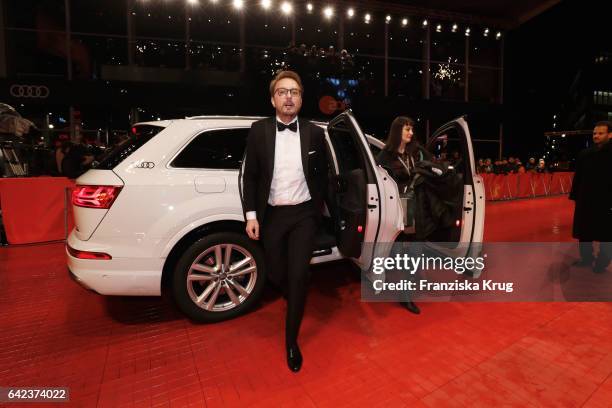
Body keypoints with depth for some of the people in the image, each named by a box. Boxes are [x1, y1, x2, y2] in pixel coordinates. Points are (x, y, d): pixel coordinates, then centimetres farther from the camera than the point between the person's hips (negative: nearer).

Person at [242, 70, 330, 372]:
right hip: (271, 215, 1)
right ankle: (296, 300, 49)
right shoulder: (259, 130, -1)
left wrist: (317, 209, 10)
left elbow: (322, 175, 9)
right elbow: (250, 175, 1)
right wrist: (251, 215, -4)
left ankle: (292, 341, 18)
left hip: (303, 214, 0)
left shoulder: (314, 133, 0)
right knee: (276, 275, 12)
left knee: (298, 276, -3)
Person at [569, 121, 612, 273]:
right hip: (585, 201, 4)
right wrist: (575, 196, 4)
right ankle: (586, 258, 29)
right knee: (584, 232, 13)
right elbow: (578, 177, 6)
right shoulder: (585, 154, 4)